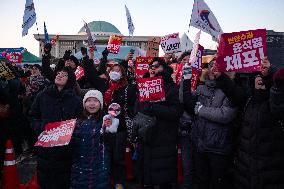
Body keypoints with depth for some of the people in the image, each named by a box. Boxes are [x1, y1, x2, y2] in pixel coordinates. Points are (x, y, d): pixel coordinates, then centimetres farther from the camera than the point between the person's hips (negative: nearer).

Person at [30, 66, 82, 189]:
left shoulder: (76, 100, -2)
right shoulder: (42, 96, 5)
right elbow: (33, 117, 11)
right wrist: (40, 127, -6)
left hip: (65, 150, -2)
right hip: (44, 146, 2)